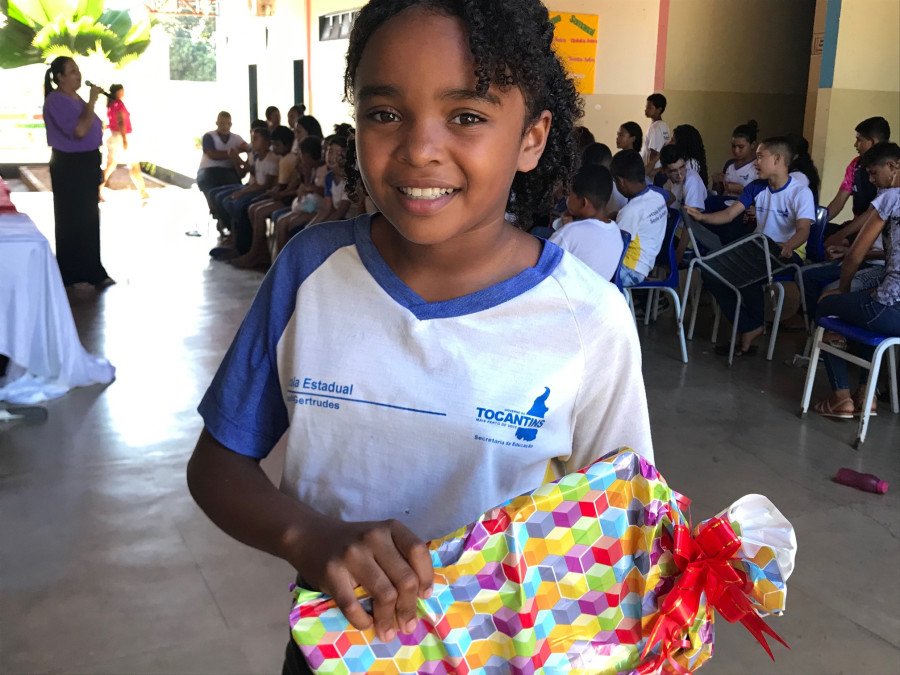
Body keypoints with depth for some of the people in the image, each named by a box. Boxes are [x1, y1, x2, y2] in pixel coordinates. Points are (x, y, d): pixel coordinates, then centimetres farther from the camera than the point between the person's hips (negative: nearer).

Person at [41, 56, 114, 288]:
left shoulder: (76, 99, 13)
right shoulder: (56, 101, -15)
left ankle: (91, 271, 22)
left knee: (89, 218, 13)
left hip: (87, 164, 9)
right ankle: (72, 274, 8)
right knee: (72, 221, -1)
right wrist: (92, 102, -20)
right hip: (69, 166, -9)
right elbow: (79, 131, -26)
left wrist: (96, 168, 22)